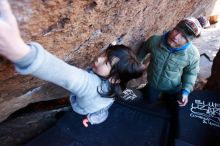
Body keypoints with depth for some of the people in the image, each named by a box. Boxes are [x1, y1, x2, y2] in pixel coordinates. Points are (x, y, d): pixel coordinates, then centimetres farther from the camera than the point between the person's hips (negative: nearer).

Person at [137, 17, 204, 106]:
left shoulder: (193, 54, -29)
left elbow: (191, 73, -10)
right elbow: (143, 50, -5)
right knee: (149, 102, 27)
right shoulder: (154, 40, -29)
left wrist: (186, 91, -21)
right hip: (153, 84, 1)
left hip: (173, 89, 0)